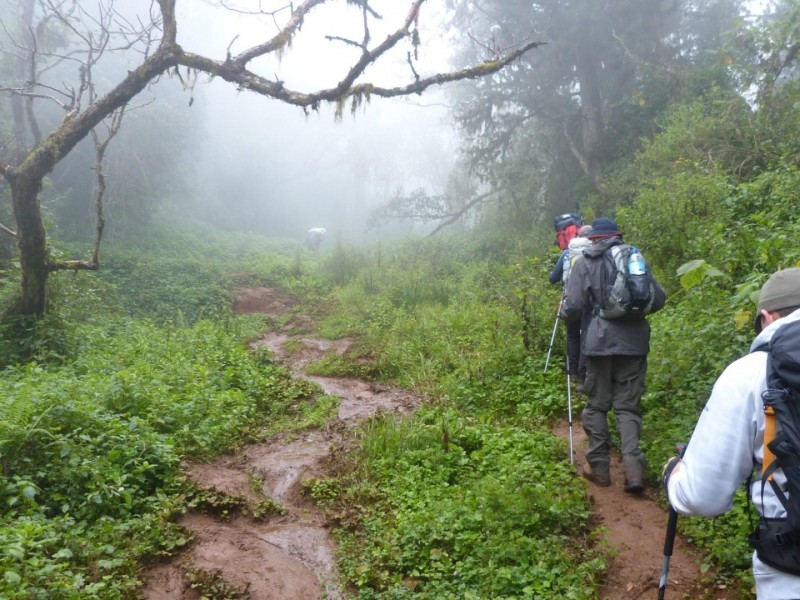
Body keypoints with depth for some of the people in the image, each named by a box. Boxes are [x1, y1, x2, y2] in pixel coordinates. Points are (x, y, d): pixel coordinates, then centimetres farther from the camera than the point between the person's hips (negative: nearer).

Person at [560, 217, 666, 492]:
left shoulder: (585, 263, 0)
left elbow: (574, 307, -8)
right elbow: (658, 299, 10)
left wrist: (563, 312, 14)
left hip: (600, 343, -3)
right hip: (634, 342, 3)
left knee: (597, 405, 10)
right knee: (628, 406, 8)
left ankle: (599, 467, 13)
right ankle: (633, 466, -7)